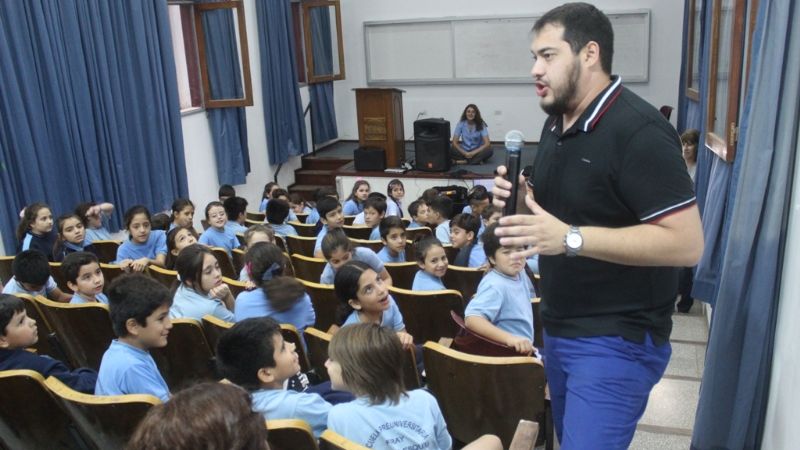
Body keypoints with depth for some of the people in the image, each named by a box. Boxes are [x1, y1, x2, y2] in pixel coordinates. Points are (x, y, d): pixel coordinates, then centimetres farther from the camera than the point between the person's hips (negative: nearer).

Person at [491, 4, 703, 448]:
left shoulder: (638, 130, -20)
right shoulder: (556, 124, 8)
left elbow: (686, 243, -25)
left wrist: (570, 237, -31)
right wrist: (520, 198, -2)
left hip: (616, 339, -9)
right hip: (559, 328, 9)